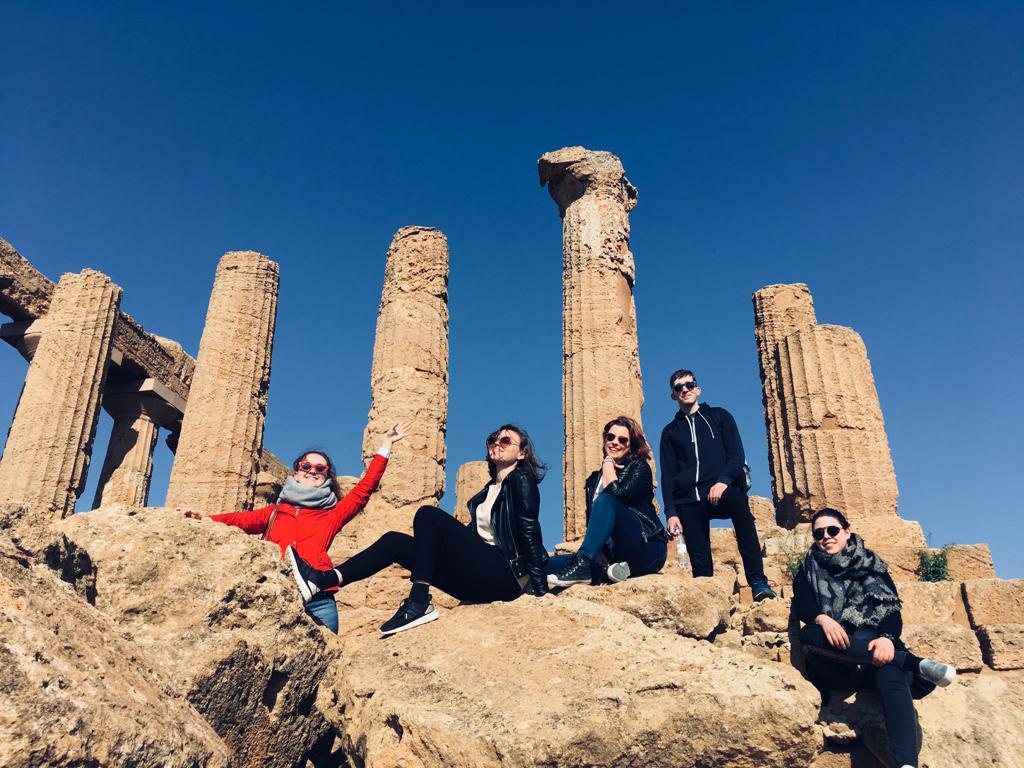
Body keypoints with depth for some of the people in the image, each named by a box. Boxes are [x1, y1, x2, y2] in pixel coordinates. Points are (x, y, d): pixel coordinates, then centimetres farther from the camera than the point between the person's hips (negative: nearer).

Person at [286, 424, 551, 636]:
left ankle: (419, 603, -24)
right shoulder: (490, 488, 24)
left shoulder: (521, 480, -1)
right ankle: (323, 580, -16)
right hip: (480, 579, 8)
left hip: (505, 576, -8)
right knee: (396, 542, -2)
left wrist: (541, 590, -16)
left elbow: (530, 531, -10)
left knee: (428, 514, -20)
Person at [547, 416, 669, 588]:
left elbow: (619, 493, -17)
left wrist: (608, 464, 0)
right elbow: (592, 523, 12)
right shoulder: (594, 480, 19)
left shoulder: (639, 467, 5)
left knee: (606, 500, -30)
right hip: (613, 556, 6)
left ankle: (581, 566, -39)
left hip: (647, 551, -5)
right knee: (552, 563, -14)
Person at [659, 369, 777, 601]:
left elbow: (737, 454, 5)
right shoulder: (670, 431, 20)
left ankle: (758, 582, -35)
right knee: (700, 562, -6)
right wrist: (671, 512, 0)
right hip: (688, 501, 3)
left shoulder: (719, 416, 17)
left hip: (720, 489, -2)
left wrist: (724, 481, -15)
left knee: (741, 509, -35)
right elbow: (667, 475, 13)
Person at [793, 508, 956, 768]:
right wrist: (823, 619, -23)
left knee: (891, 675, -36)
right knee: (809, 634, -35)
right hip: (834, 662, 0)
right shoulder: (809, 570, 19)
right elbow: (801, 604, 2)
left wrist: (887, 637, -19)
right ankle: (915, 664, -32)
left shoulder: (872, 566, 18)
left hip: (873, 645, 0)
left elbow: (892, 608, 4)